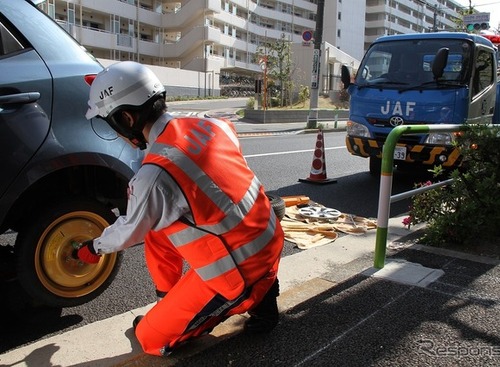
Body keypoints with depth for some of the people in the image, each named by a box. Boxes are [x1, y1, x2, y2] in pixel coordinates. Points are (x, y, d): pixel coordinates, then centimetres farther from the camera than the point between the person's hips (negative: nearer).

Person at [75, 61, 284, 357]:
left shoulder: (154, 176, -24)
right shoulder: (207, 125, -4)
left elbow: (131, 231, -4)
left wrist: (95, 248, 18)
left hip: (241, 271, -8)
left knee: (152, 338, 7)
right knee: (156, 233, 17)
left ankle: (253, 298, 8)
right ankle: (172, 305, 27)